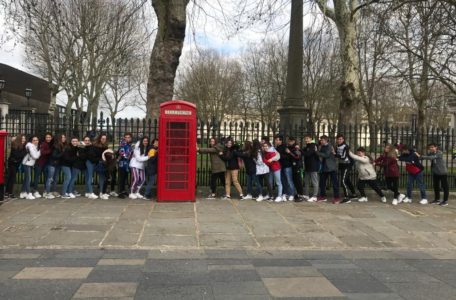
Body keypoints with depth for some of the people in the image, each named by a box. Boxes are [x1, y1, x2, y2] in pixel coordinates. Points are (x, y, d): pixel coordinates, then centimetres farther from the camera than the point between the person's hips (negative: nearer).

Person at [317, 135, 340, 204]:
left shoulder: (329, 147, -10)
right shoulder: (322, 147, 14)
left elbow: (326, 155, -21)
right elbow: (321, 155, 9)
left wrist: (317, 153, -16)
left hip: (331, 168, -8)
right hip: (324, 168, 8)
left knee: (334, 182, -5)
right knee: (322, 182, 8)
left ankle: (337, 198, -1)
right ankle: (322, 196, 20)